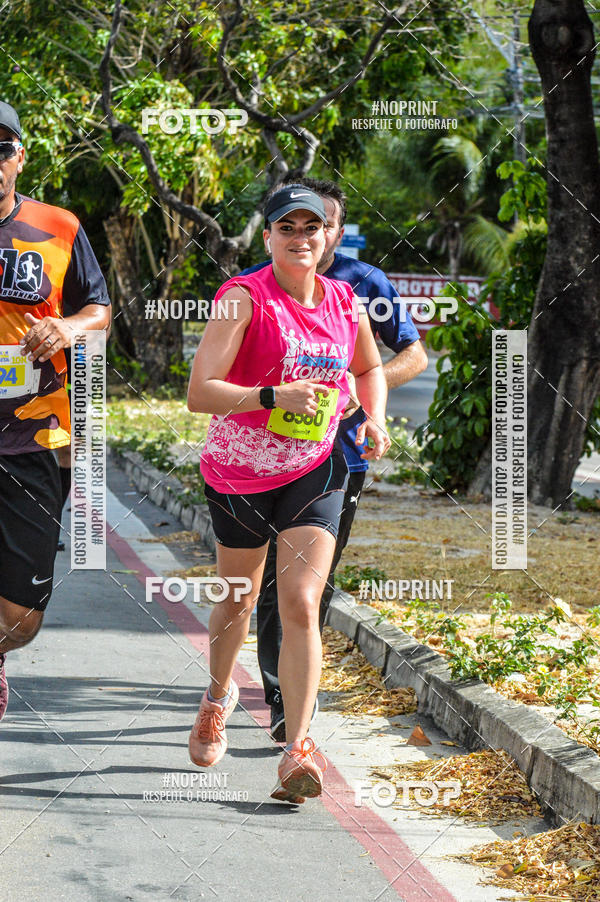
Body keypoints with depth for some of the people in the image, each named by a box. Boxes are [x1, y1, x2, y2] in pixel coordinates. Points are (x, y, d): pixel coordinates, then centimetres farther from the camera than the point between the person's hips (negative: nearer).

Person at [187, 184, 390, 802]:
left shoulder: (345, 304, 1)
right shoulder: (244, 298, -14)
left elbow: (370, 368, 22)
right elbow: (200, 392, -22)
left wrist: (374, 420, 4)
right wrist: (275, 395, -32)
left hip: (314, 471, 2)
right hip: (238, 472, -2)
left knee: (300, 605, -12)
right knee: (238, 600, 15)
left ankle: (297, 750, -14)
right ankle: (220, 696, 45)